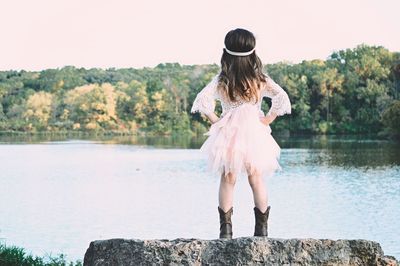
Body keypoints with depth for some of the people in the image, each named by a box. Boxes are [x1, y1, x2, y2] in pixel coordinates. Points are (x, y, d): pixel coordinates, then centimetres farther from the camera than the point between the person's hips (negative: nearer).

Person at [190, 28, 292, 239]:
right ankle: (262, 229, 13)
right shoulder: (260, 79, -3)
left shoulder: (221, 81, -7)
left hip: (228, 135, -1)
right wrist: (267, 120, -3)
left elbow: (202, 101, -16)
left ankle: (226, 229, 5)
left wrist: (215, 121, -6)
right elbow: (282, 98, -9)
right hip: (254, 134, 1)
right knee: (257, 180, 11)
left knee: (228, 180, 8)